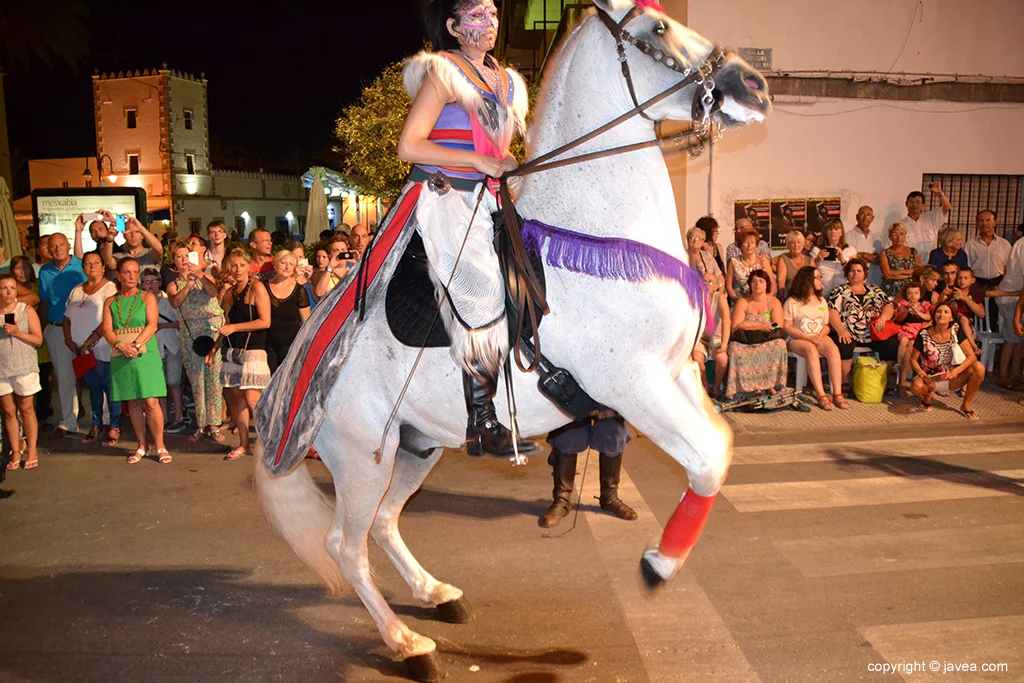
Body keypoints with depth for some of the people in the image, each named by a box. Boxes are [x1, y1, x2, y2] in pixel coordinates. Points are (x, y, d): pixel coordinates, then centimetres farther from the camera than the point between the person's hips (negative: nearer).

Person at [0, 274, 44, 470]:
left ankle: (32, 451, 11)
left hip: (24, 367, -2)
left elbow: (38, 340, -2)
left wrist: (18, 333, -14)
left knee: (26, 409, 3)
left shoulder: (27, 310, 1)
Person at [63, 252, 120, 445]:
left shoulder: (109, 288, -8)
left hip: (103, 349, -6)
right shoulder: (76, 291, 13)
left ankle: (114, 427, 9)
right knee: (93, 387, 15)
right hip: (81, 350, 6)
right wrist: (69, 340, 0)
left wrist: (90, 342, -17)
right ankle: (96, 425, 24)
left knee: (109, 387, 0)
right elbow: (67, 318, 14)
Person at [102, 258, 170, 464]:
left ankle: (160, 446, 1)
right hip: (121, 359, 3)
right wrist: (121, 345, -16)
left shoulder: (147, 297, 5)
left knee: (151, 402, -8)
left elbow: (152, 325, -6)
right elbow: (107, 329, 2)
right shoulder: (111, 302, 12)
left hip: (146, 355, -3)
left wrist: (136, 344, -19)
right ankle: (142, 446, 16)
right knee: (133, 403, 6)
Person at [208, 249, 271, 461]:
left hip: (253, 350, -7)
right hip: (232, 351, 7)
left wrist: (234, 328, -13)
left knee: (252, 399, -12)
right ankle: (243, 444, 15)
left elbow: (265, 321, -14)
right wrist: (215, 348, 16)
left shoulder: (257, 288, -7)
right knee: (234, 396, 6)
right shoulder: (230, 292, 13)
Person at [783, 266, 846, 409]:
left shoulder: (822, 301, 18)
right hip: (797, 339, -4)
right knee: (811, 351, -38)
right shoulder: (792, 302, 1)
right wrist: (808, 337, -16)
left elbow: (826, 326, 16)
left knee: (833, 349, -30)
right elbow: (786, 327, -6)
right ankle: (821, 395, -41)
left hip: (819, 337, 4)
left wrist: (820, 335, -8)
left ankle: (837, 394, -35)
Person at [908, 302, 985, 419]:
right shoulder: (924, 335, -13)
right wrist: (921, 374, -25)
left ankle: (966, 405, -3)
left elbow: (971, 356, -12)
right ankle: (928, 395, 4)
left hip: (951, 378, 3)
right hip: (930, 379, -2)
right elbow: (913, 359, -5)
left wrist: (957, 370, -30)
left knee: (979, 367, -23)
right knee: (916, 387, -38)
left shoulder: (956, 331, -8)